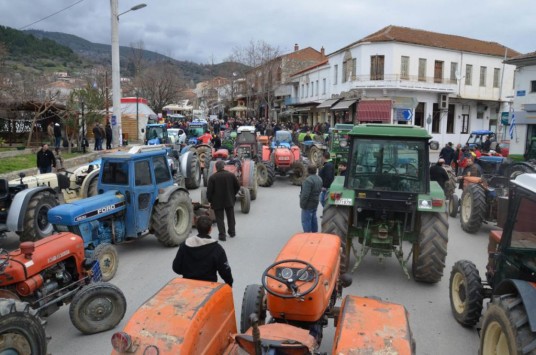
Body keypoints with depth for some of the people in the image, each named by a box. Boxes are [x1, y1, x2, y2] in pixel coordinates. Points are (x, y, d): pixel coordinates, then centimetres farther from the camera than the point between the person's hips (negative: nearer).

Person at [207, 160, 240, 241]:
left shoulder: (212, 177, -14)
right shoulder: (231, 175, -5)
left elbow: (209, 191, -13)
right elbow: (237, 186, 1)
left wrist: (210, 200, 1)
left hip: (217, 202, -3)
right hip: (229, 201, 3)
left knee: (219, 218, 6)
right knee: (230, 217, 19)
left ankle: (222, 235, 4)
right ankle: (232, 232, 30)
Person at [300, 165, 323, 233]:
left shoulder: (308, 180, -25)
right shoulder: (319, 179, 6)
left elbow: (305, 194, -28)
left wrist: (302, 204, -20)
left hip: (308, 204, -10)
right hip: (315, 202, 10)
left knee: (306, 221, -2)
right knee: (313, 219, 22)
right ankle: (315, 233, 32)